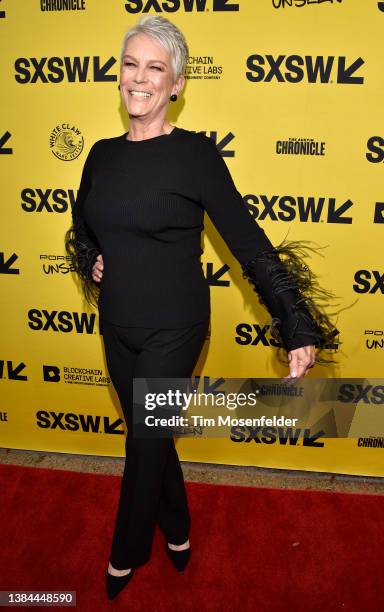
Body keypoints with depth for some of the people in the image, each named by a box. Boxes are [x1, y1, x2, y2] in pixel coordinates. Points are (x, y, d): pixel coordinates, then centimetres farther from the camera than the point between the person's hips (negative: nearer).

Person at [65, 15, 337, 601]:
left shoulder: (196, 153, -12)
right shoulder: (103, 153, 4)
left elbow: (250, 243, -16)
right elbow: (82, 221, 23)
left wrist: (298, 329, -21)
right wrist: (90, 260, 2)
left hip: (172, 330, -5)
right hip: (116, 326, 6)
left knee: (145, 444, 9)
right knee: (151, 436, 19)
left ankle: (126, 554, 39)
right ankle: (177, 531, 47)